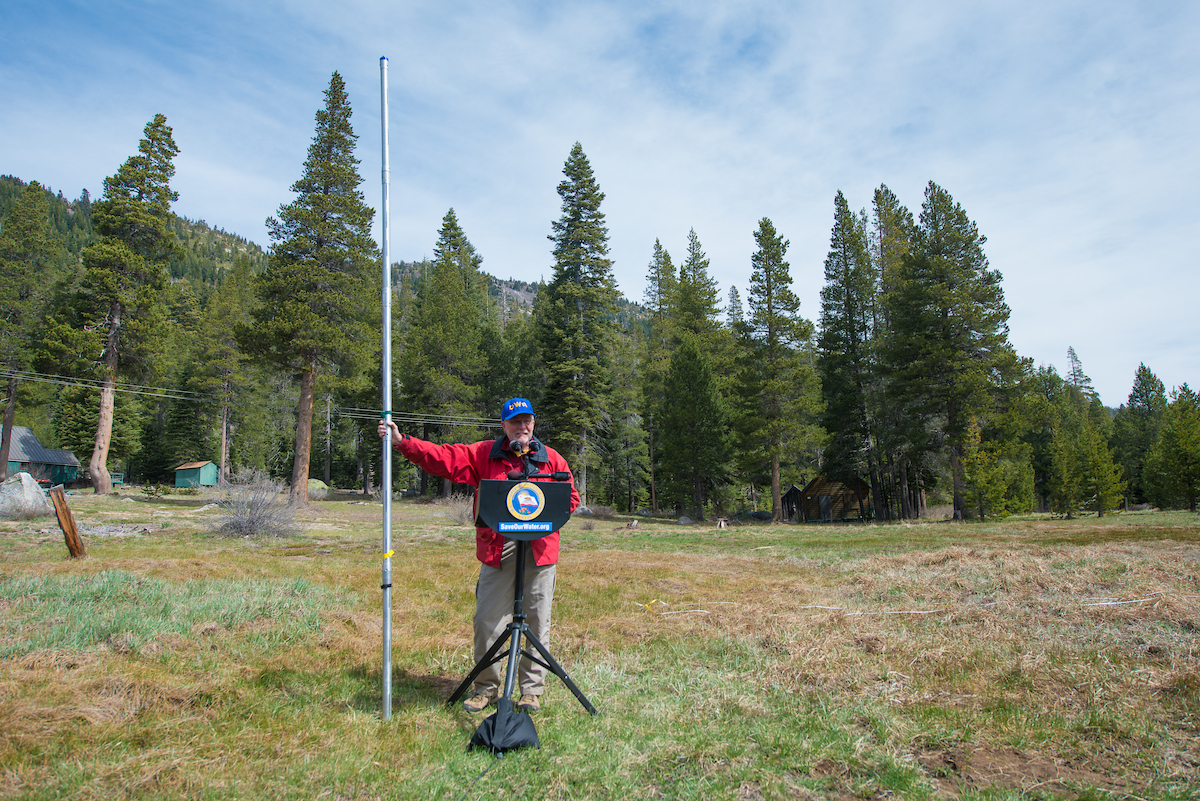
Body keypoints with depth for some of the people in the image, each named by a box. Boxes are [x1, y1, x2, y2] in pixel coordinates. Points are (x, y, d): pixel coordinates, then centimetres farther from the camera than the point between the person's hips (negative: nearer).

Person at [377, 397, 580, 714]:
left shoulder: (551, 458, 9)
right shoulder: (483, 454, 7)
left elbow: (571, 497, 12)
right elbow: (442, 457, 0)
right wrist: (401, 441, -9)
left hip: (539, 550, 0)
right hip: (496, 549, 0)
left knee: (537, 621, 4)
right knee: (487, 620, 2)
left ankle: (532, 690, 18)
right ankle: (486, 687, 18)